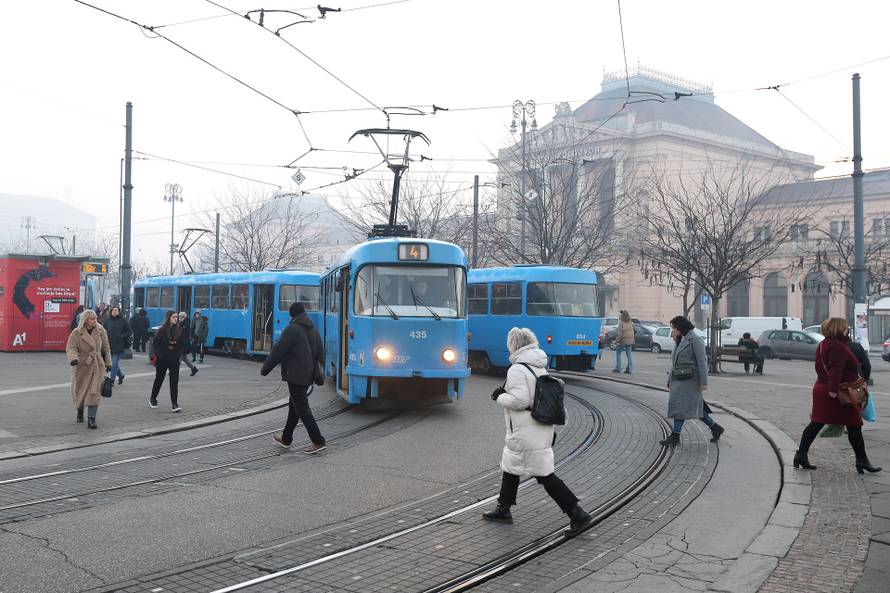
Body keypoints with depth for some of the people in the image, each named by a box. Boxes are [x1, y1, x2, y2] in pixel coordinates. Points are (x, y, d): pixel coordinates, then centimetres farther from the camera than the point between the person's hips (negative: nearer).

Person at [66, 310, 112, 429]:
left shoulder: (101, 331, 0)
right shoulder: (76, 334, -8)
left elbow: (106, 348, 9)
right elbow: (71, 348, -15)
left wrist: (108, 363, 10)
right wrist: (73, 358, -35)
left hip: (97, 367, 1)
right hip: (81, 366, 0)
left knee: (94, 392, -10)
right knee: (79, 391, 14)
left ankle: (91, 419, -9)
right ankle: (80, 410, 44)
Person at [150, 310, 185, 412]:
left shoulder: (179, 330, 1)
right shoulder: (162, 331, -7)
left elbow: (182, 345, 8)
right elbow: (155, 344, -4)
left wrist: (179, 354, -4)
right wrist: (159, 355, -13)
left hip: (174, 360, 2)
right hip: (162, 361, -1)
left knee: (174, 381, -6)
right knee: (159, 380, 14)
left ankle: (174, 404, -6)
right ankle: (152, 399, 35)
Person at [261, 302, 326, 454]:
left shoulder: (292, 330, -14)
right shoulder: (313, 330, 11)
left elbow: (277, 351, -13)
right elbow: (320, 353, 16)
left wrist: (265, 369, -2)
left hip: (296, 376, -9)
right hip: (308, 375, 9)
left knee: (302, 409, -6)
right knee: (295, 406, 19)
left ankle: (318, 442, -10)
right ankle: (286, 438, 30)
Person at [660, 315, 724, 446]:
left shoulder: (695, 340, -10)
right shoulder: (680, 341, 16)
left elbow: (702, 361, -15)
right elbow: (675, 363, 19)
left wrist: (704, 382, -19)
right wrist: (670, 381, 17)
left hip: (690, 380, -9)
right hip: (679, 381, 9)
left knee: (680, 406, -10)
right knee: (694, 407, 10)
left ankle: (675, 435, -7)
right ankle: (715, 428, 21)